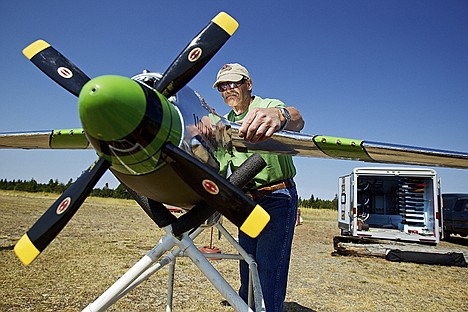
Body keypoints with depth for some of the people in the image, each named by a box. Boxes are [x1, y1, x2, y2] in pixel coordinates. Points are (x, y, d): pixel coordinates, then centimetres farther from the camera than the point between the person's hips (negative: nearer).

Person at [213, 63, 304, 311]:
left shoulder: (269, 106, -7)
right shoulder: (224, 123, 15)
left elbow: (296, 120, -32)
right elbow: (218, 166, 13)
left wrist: (280, 115, -57)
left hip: (277, 199, -6)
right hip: (247, 202, 7)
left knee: (269, 272, -10)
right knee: (247, 272, 14)